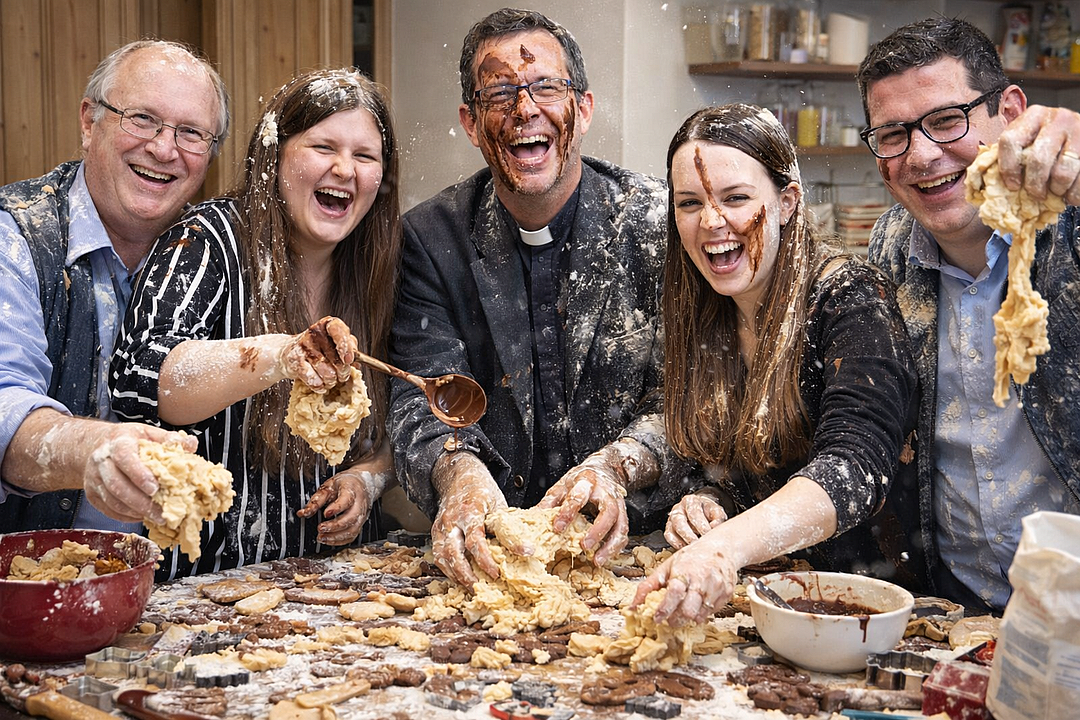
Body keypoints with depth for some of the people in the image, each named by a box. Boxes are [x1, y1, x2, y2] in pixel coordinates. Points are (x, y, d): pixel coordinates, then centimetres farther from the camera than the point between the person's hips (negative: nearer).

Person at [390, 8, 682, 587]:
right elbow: (423, 399, -6)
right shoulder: (431, 237, 0)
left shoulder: (659, 224, -5)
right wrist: (457, 473, -29)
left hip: (624, 541, -2)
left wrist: (613, 468, -30)